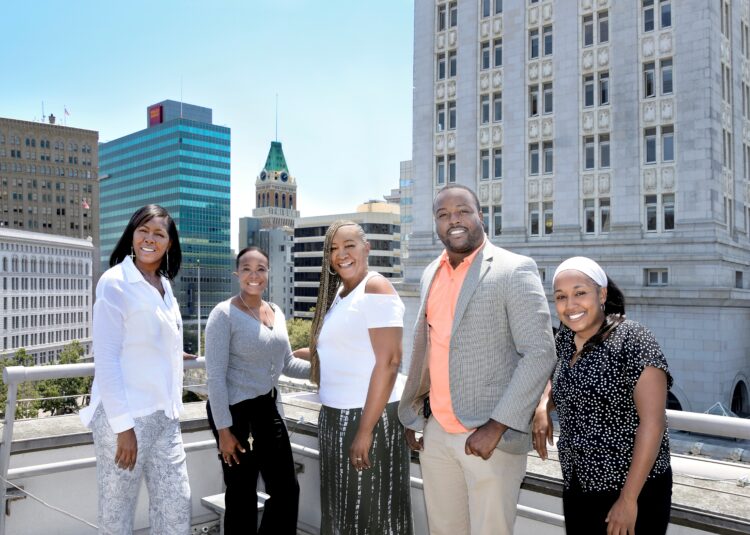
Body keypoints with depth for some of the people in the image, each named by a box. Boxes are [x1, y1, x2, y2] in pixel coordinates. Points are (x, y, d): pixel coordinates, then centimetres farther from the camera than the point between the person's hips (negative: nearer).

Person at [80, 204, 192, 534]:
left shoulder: (165, 287, 12)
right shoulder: (115, 282, -9)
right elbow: (105, 357, -15)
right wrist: (123, 424, -18)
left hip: (164, 416, 7)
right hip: (126, 415, -7)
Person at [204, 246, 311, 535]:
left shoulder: (277, 313, 7)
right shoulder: (224, 314, -13)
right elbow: (215, 375, -15)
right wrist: (223, 428, -17)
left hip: (267, 408, 7)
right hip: (235, 412, -7)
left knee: (287, 489, 13)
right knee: (242, 496, 6)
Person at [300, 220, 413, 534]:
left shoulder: (375, 288, -13)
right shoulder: (336, 293, 12)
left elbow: (389, 362, -20)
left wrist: (365, 430, -22)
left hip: (369, 416, -8)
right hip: (335, 416, 8)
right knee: (342, 508, 18)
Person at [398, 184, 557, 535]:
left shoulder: (514, 270, -9)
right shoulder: (430, 274, 10)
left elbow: (540, 353, -15)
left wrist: (496, 427, -19)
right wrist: (411, 414, 14)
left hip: (488, 436, -5)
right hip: (435, 433, 6)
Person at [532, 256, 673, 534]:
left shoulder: (632, 340, -16)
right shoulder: (565, 337, 3)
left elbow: (652, 423, -19)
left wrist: (629, 499, -19)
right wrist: (543, 407, 2)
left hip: (633, 490, -6)